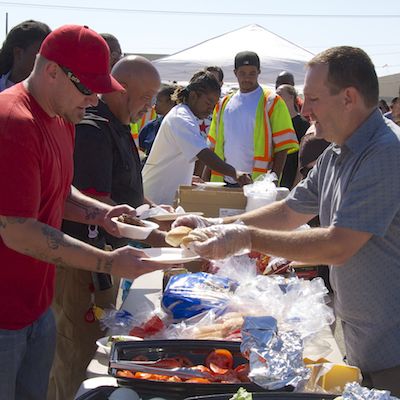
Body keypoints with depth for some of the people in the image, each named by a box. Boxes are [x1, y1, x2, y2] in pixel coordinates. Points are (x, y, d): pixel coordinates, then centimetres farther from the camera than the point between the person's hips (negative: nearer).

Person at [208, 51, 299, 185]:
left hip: (259, 183, -4)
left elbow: (282, 146, -5)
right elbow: (213, 145, 16)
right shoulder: (224, 104, 15)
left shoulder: (271, 102, 1)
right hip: (225, 182, 4)